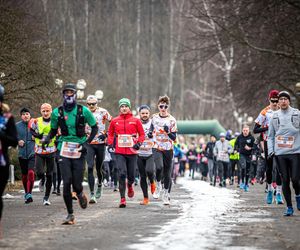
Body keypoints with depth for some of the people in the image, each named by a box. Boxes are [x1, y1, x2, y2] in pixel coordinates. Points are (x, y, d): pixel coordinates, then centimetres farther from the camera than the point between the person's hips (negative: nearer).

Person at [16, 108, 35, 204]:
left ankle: (29, 194, -17)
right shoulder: (17, 126, 3)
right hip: (22, 153, 2)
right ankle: (26, 193, 27)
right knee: (24, 175, 11)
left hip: (32, 153, -2)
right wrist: (18, 141, -7)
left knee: (31, 173, -18)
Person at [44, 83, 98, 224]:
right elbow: (53, 130, 16)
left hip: (79, 150, -1)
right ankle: (70, 215, 2)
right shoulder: (57, 112, 4)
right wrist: (47, 138, -5)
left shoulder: (83, 111, -2)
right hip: (64, 150, 1)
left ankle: (80, 194, 35)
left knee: (77, 185, -4)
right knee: (66, 183, -8)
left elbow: (94, 127, 8)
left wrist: (87, 142, -5)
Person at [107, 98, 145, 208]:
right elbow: (110, 134, 18)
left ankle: (129, 185, 44)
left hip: (132, 152, 0)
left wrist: (139, 143, -8)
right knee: (122, 174, -12)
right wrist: (110, 143, 3)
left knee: (131, 175, 6)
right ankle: (122, 199, -8)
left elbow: (142, 134, 9)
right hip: (119, 152, 0)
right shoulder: (114, 121, 6)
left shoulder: (136, 120, 3)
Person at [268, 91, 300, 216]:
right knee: (285, 180, 2)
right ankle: (289, 207, 10)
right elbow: (270, 136, 15)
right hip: (280, 153, 2)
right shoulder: (274, 116, 10)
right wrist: (270, 150, 4)